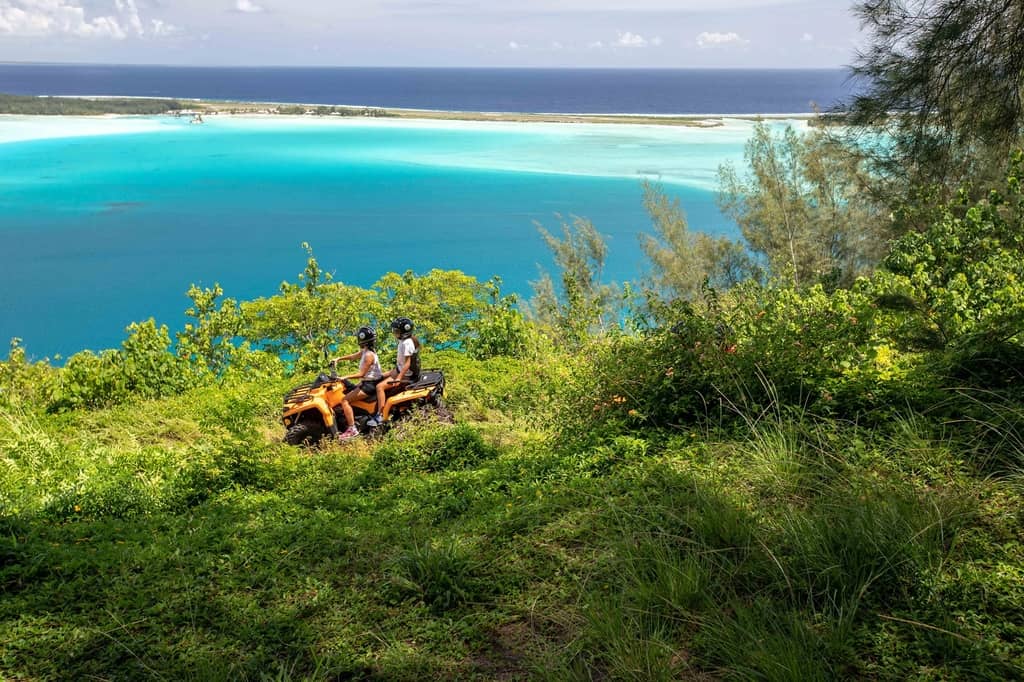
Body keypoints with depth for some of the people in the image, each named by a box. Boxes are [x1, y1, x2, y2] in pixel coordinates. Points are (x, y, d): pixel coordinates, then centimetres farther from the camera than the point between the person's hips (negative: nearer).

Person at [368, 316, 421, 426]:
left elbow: (407, 363, -26)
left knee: (380, 386, -21)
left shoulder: (407, 343, -22)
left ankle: (380, 416, -21)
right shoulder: (404, 340, 8)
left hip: (405, 374, -11)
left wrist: (399, 378, -30)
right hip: (399, 370, 11)